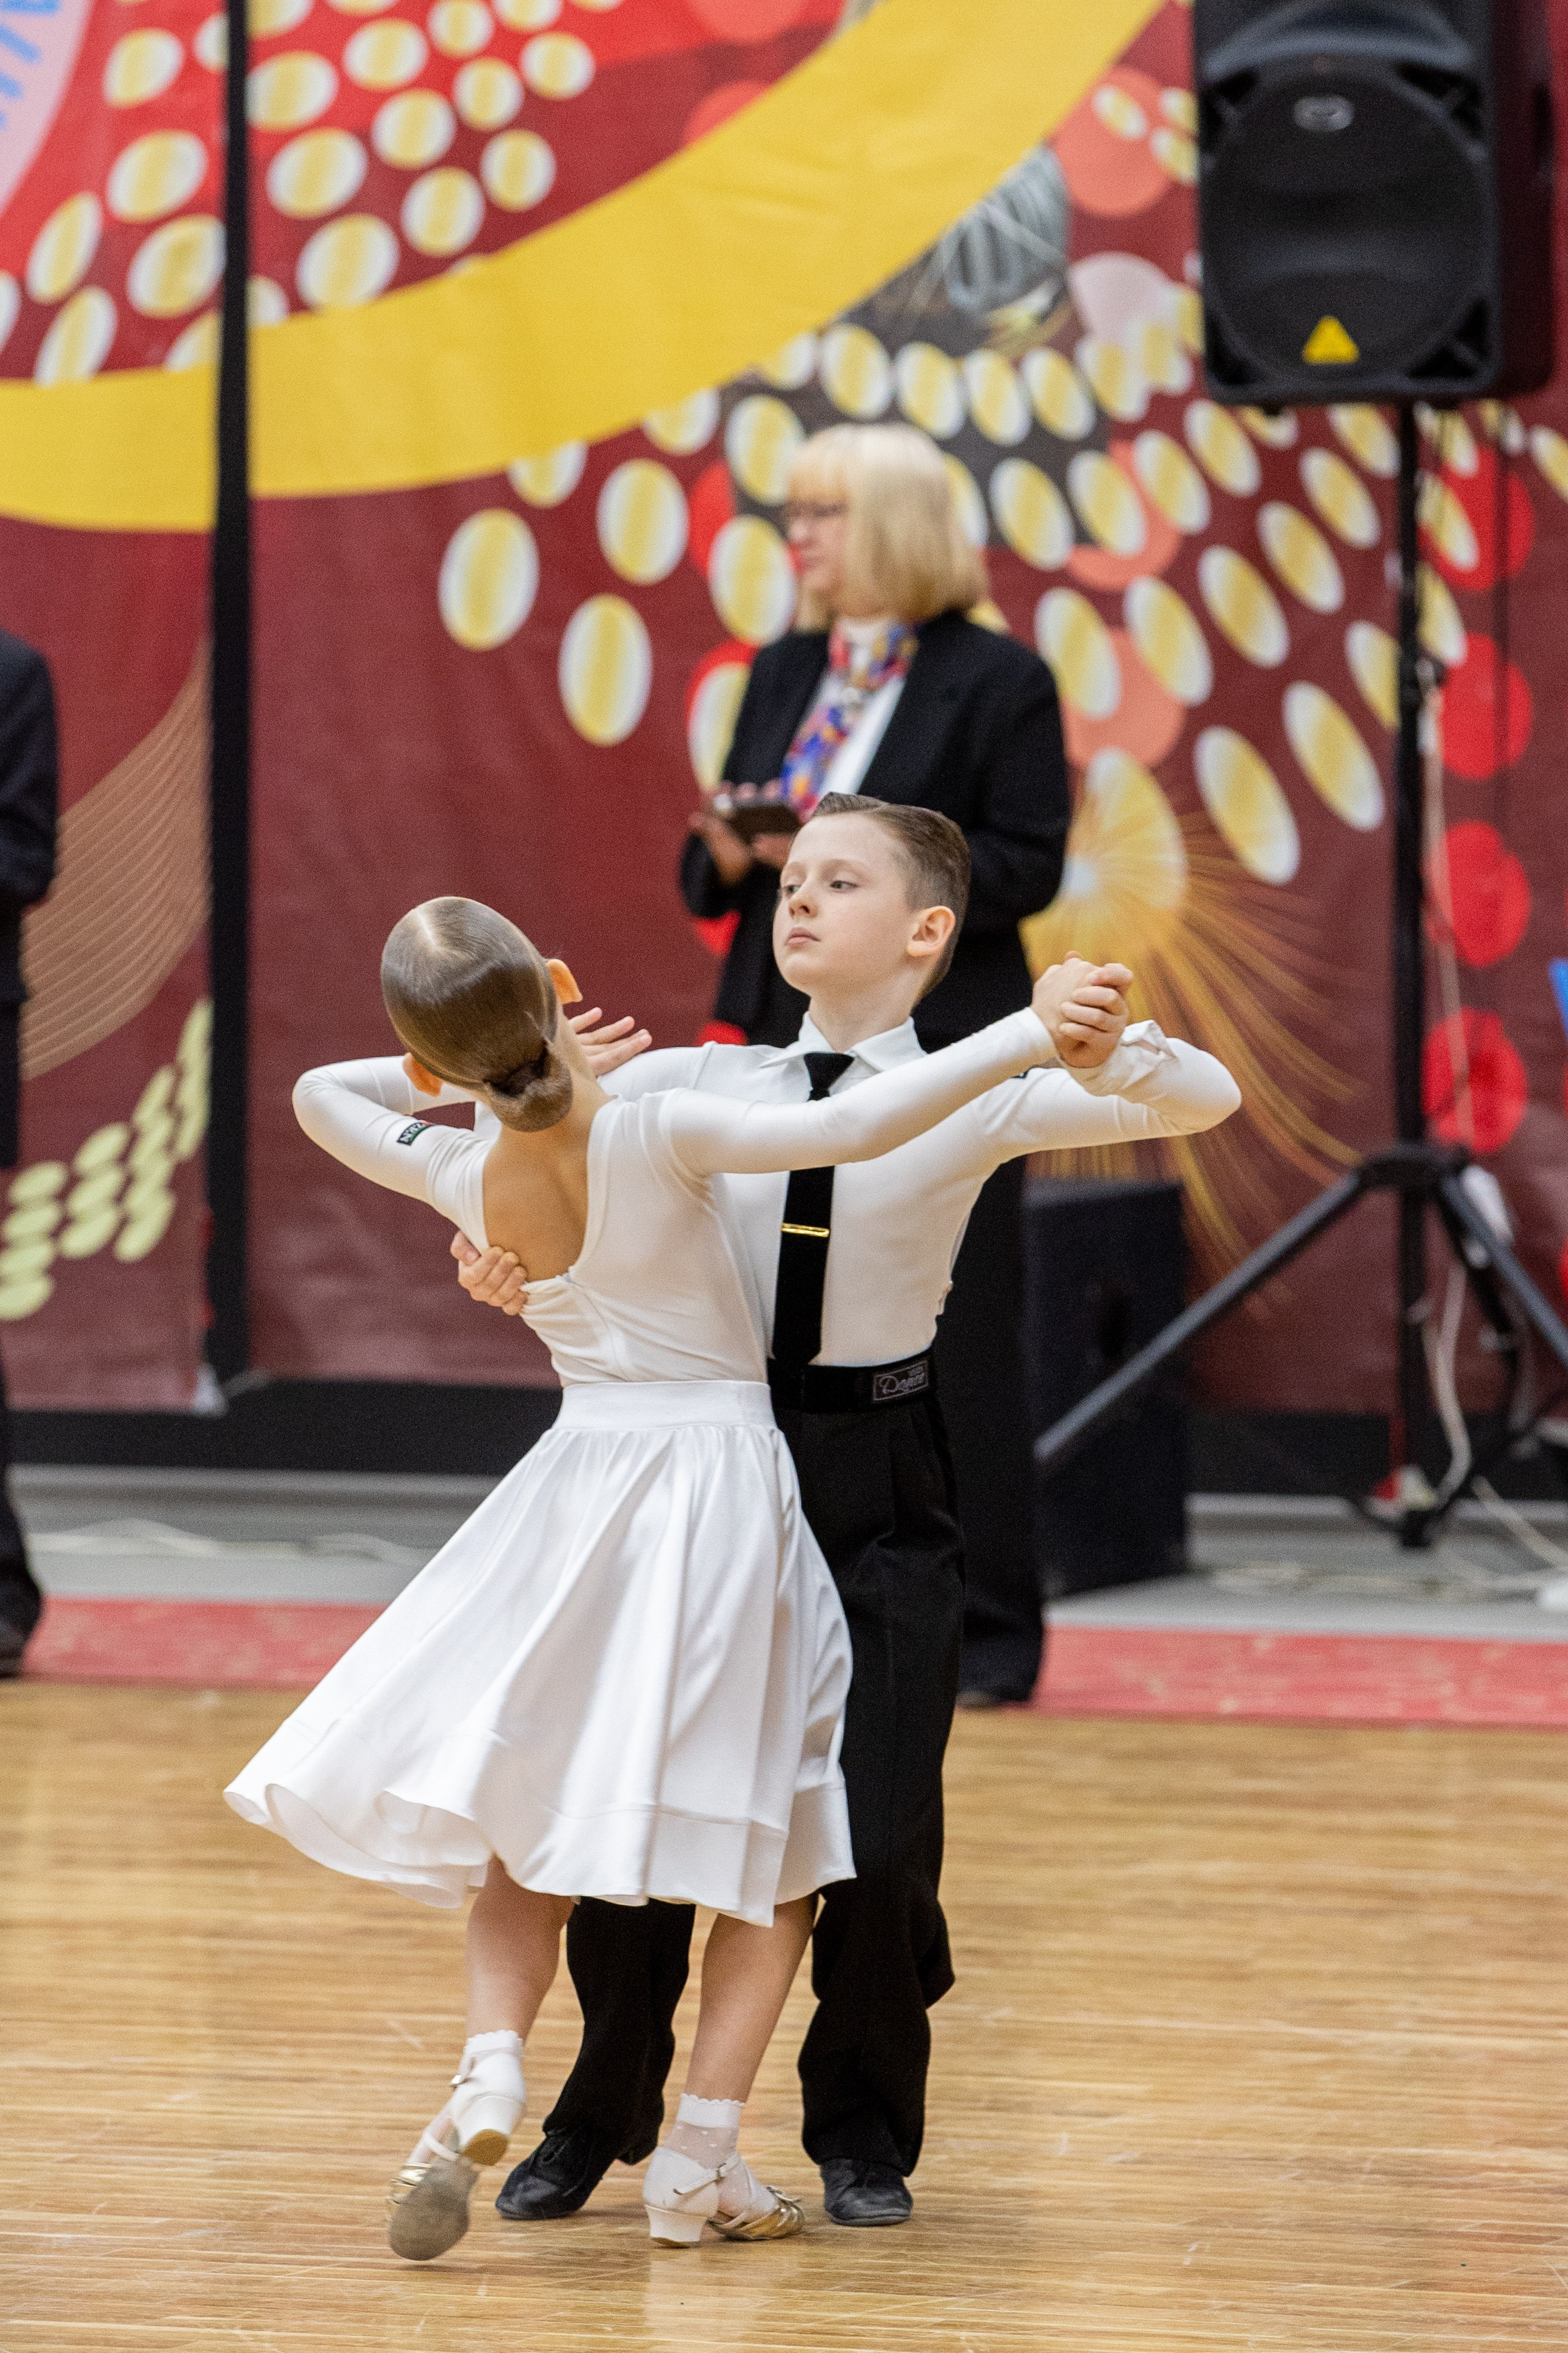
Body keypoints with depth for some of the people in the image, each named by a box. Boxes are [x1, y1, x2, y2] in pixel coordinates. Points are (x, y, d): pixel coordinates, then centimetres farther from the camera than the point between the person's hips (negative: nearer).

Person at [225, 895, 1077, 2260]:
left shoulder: (461, 1180, -6)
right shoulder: (658, 1135, -19)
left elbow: (321, 1093, 14)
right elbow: (856, 1129, -31)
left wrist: (474, 1071, 16)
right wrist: (1027, 1037, -28)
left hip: (582, 1482, 3)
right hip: (724, 1471, -3)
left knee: (532, 1810, 17)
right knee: (777, 1848, 9)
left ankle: (492, 2070, -8)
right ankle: (701, 2160, 2)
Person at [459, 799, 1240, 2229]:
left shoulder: (968, 1099, -4)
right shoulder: (701, 1088, 3)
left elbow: (1204, 1103, -13)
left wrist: (1107, 1056, -35)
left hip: (879, 1482, -2)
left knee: (881, 1835, -2)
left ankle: (862, 2135, 24)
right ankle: (602, 2120, 31)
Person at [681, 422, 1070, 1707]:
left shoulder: (998, 681, -5)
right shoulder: (784, 672, 15)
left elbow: (1026, 867, -11)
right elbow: (711, 871, 18)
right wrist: (728, 854, -6)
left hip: (936, 1054, -6)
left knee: (954, 1345, -2)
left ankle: (987, 1633, 6)